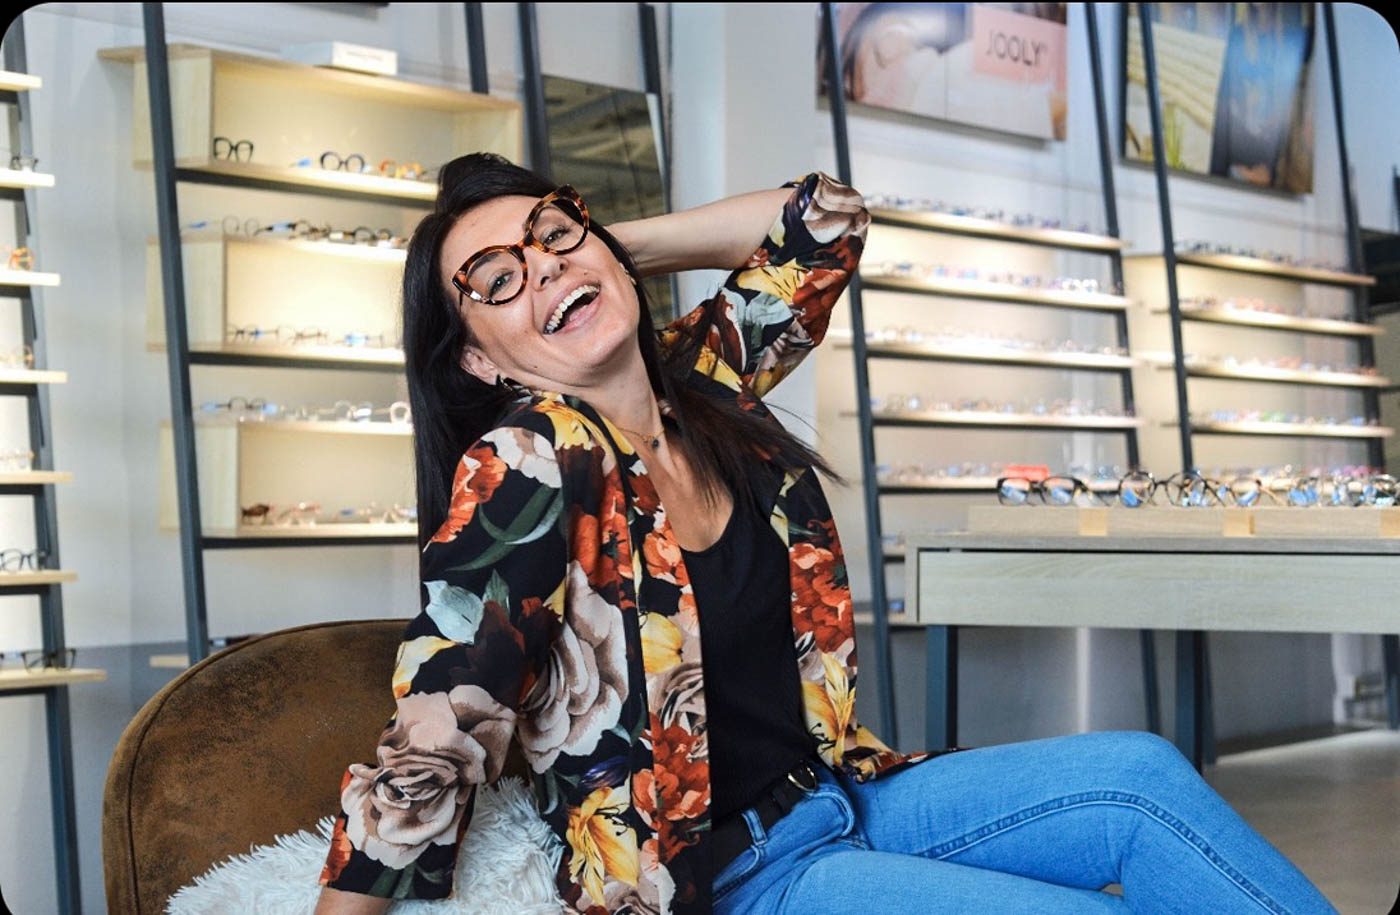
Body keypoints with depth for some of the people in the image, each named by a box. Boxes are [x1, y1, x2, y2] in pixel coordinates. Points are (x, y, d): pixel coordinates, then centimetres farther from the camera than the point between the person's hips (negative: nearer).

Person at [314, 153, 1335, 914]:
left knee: (1138, 773, -10)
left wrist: (606, 243, 5)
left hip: (833, 796, 7)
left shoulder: (699, 378, 1)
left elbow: (824, 215, 10)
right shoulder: (522, 469, -19)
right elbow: (433, 743, -21)